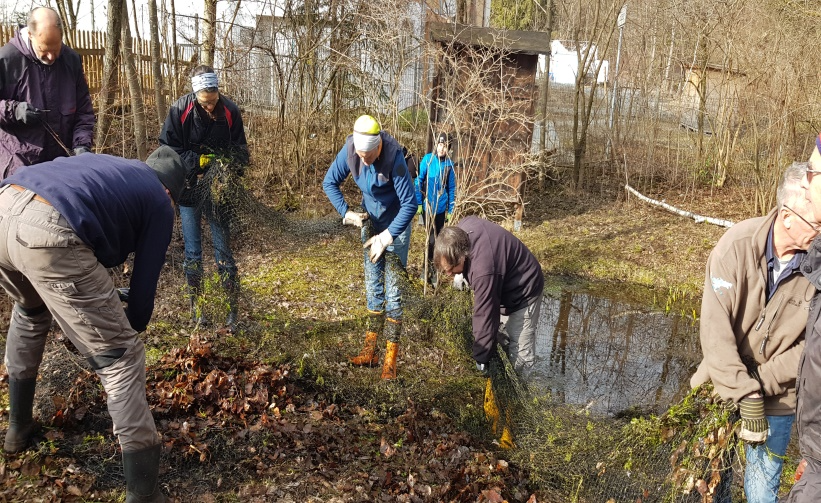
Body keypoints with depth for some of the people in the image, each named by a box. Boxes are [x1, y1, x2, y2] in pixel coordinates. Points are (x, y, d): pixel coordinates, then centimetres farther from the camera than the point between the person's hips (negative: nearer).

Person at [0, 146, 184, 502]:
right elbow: (144, 285, 19)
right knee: (120, 359, 5)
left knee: (30, 312, 38)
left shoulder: (104, 164, 37)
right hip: (48, 232, -7)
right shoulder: (159, 203, 20)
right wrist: (130, 328, 39)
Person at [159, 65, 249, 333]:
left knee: (223, 250, 2)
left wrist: (232, 166, -18)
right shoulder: (180, 110, -12)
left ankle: (231, 310, 7)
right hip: (189, 190, 0)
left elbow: (240, 149, 2)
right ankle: (196, 306, 19)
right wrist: (199, 161, -20)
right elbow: (167, 150, -8)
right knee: (193, 252, 6)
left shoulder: (230, 111, -8)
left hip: (218, 190, 1)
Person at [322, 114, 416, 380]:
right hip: (370, 222, 5)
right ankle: (370, 350, 22)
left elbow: (410, 204, -27)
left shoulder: (394, 158, -31)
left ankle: (391, 360, 1)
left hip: (396, 224, -5)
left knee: (392, 291, -6)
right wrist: (346, 212, -15)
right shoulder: (349, 151, -18)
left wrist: (386, 237, -27)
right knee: (373, 288, 11)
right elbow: (329, 183, -4)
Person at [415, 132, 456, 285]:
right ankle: (428, 269, 13)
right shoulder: (427, 159, -7)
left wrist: (450, 210, 6)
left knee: (437, 238, 10)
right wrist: (418, 203, -6)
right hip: (427, 206, -3)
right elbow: (419, 181, -3)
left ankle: (430, 269, 23)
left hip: (441, 208, 3)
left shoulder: (449, 164, 1)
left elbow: (451, 188, 7)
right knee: (432, 239, -1)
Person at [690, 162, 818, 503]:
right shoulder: (738, 245, -20)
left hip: (778, 397, 0)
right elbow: (715, 326, -22)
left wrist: (761, 383, -19)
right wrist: (744, 393, -24)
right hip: (722, 383, 0)